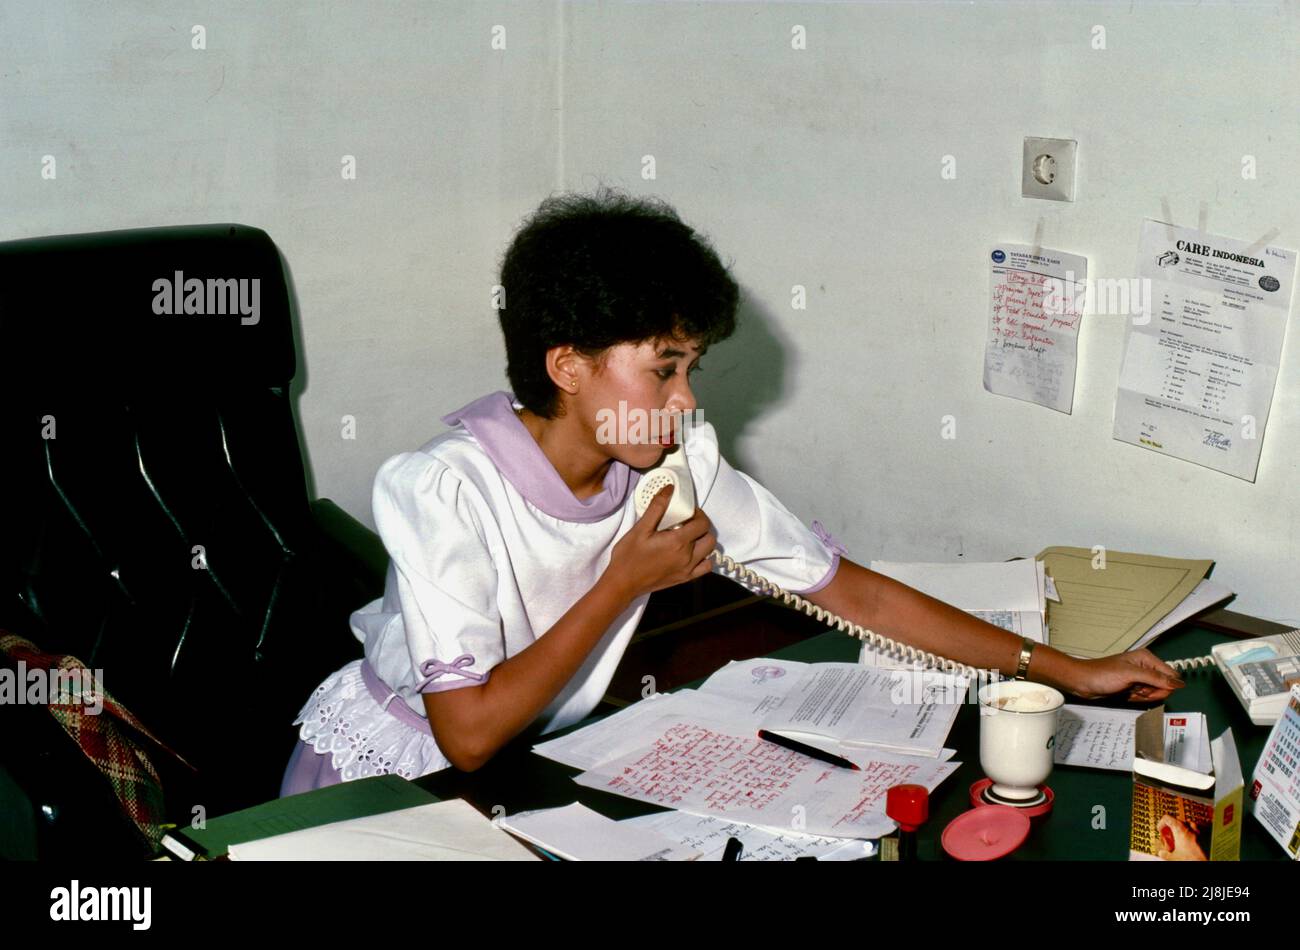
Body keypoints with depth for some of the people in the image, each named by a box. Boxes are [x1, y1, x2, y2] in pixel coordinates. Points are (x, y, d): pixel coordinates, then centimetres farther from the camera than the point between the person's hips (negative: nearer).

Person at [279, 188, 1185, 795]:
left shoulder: (680, 461, -12)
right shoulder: (448, 488, -27)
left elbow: (854, 593, -8)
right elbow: (467, 734, -28)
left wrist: (1068, 671, -9)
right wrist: (624, 584, -26)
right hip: (374, 774, -4)